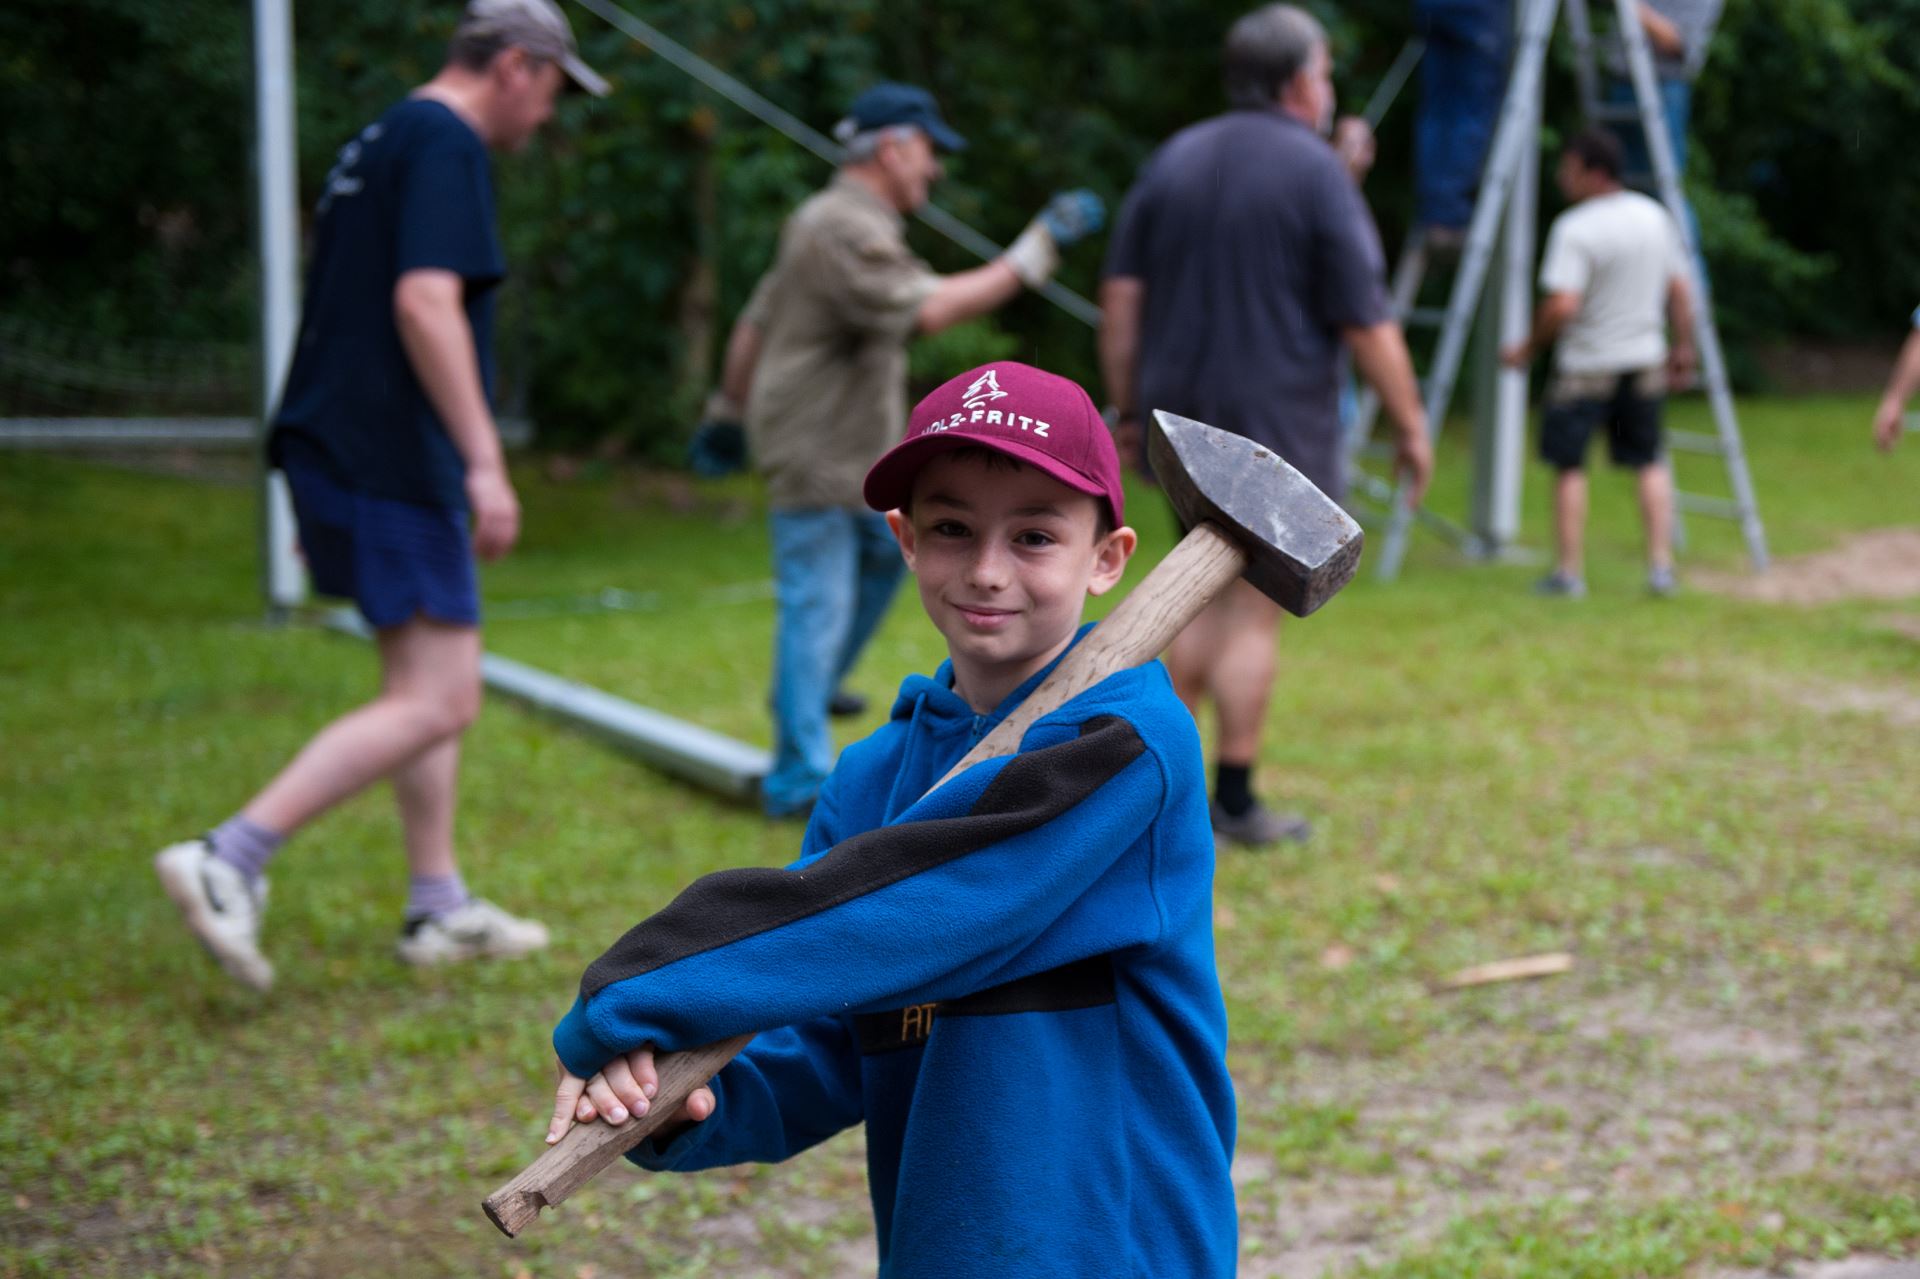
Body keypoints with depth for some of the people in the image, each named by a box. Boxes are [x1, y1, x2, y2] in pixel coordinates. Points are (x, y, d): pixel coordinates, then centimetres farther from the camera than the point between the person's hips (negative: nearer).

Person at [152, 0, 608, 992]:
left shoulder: (380, 141, 20)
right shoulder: (446, 143, -10)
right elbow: (425, 301, -23)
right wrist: (485, 462, -25)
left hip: (332, 452, 10)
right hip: (393, 463, -10)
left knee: (423, 684, 17)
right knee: (436, 705, -10)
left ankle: (439, 910, 22)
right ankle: (227, 863, -15)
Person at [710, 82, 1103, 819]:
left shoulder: (834, 222, 15)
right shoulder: (845, 229, -20)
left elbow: (754, 324, 21)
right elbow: (929, 310, -32)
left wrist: (730, 410, 28)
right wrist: (1035, 253, -28)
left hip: (855, 446, 11)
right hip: (813, 451, -11)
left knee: (886, 553, 24)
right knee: (817, 603, -8)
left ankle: (809, 692, 40)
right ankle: (799, 779, -4)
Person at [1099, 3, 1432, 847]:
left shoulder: (1174, 160, 7)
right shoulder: (1316, 173, -9)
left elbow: (1121, 292, 5)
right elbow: (1366, 322, -10)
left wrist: (1127, 407, 11)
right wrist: (1409, 424, -1)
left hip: (1183, 422, 6)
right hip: (1277, 424, -5)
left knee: (1202, 598, 18)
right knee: (1254, 613, 1)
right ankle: (1234, 802, 5)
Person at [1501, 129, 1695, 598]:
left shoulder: (1574, 229, -19)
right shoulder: (1656, 216, 2)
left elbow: (1562, 305, -25)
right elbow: (1679, 291, 7)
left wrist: (1529, 347, -11)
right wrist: (1683, 348, 18)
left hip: (1585, 366, -6)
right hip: (1645, 361, 6)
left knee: (1569, 467, 6)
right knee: (1650, 462, 15)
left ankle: (1569, 571, 9)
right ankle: (1661, 566, 10)